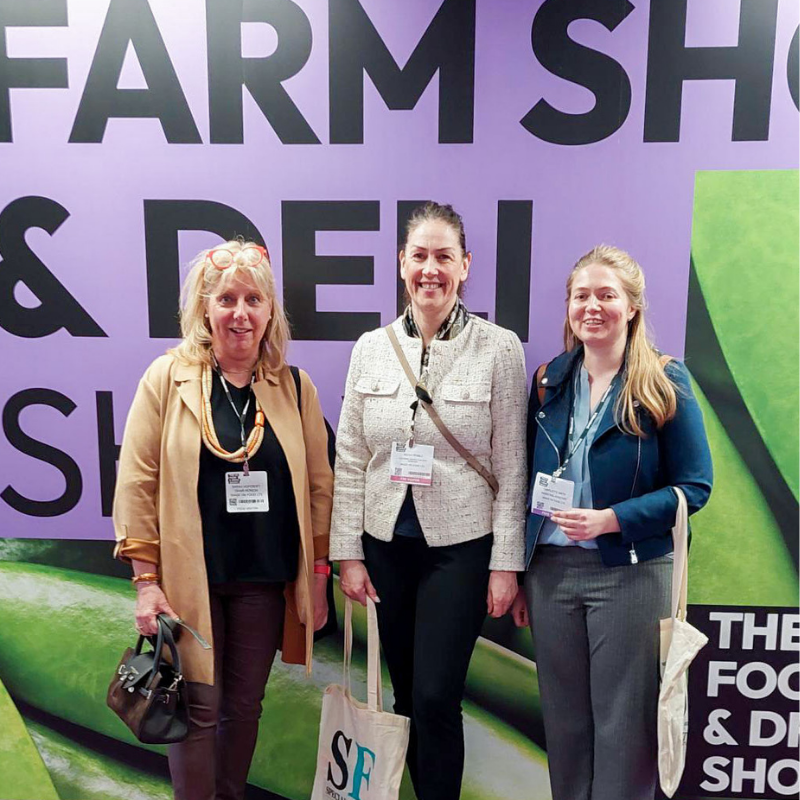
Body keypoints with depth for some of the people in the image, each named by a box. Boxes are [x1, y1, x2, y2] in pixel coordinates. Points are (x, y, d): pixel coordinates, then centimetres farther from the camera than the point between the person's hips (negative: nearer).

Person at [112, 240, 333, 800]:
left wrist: (318, 573, 5)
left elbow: (319, 486, 6)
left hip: (266, 579, 3)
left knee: (245, 705, 15)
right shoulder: (168, 377, -4)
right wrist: (147, 580, -7)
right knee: (200, 709, 5)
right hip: (189, 576, -2)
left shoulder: (295, 388, 2)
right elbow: (137, 482, -4)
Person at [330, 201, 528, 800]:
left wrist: (505, 564, -7)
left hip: (461, 548, -3)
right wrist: (347, 553, 1)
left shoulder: (499, 348, -7)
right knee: (406, 694, 15)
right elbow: (350, 461, 3)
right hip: (386, 545, 4)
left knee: (436, 698, -2)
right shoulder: (371, 348, 1)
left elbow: (511, 467, -6)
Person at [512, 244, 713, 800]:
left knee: (623, 723, 8)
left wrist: (610, 519, -20)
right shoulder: (550, 380, 6)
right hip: (551, 571, 4)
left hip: (630, 573, -4)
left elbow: (694, 486, -7)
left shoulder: (665, 382, -6)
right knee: (564, 718, 15)